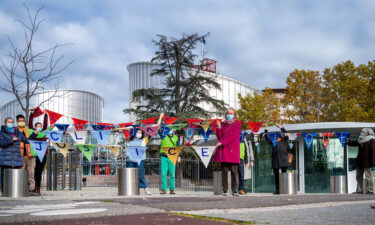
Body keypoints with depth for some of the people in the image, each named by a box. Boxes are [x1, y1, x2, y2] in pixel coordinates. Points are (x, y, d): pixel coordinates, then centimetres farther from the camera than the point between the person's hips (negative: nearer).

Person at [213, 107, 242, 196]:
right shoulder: (223, 124, 17)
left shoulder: (237, 124, 5)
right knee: (224, 170, 0)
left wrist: (222, 143, -9)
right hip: (223, 150, 3)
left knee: (234, 170, -7)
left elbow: (233, 136, -6)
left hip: (233, 150, -3)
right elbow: (219, 137, 13)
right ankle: (224, 190, 2)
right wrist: (219, 128, -3)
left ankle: (234, 190, -2)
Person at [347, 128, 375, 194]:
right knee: (358, 176, 10)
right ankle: (359, 190, 15)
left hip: (367, 162, -9)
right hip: (360, 162, 9)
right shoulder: (361, 141, 14)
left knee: (368, 176, -5)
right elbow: (352, 143, 28)